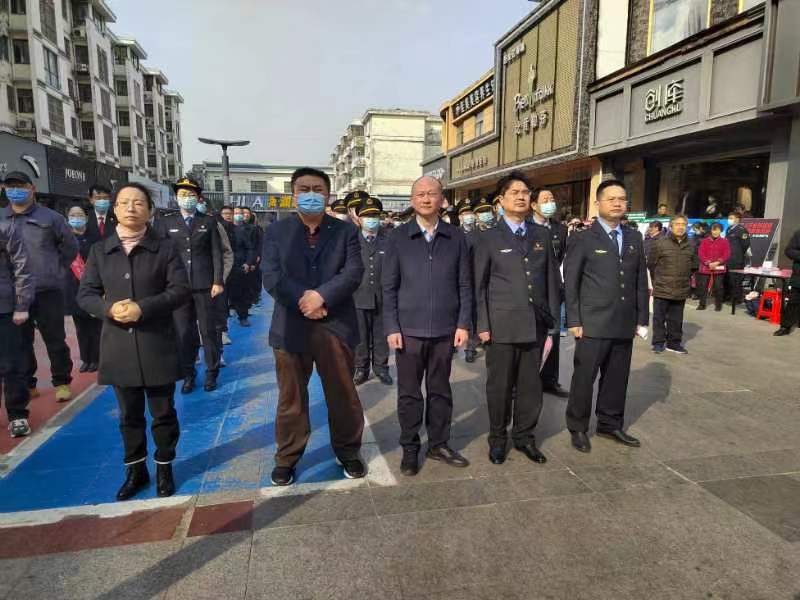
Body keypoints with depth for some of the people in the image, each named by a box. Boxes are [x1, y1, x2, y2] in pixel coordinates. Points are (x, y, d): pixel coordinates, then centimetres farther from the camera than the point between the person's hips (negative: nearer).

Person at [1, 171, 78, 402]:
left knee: (55, 340, 4)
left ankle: (62, 382, 16)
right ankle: (26, 384, 23)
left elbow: (70, 246, 9)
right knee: (20, 342, 11)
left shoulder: (50, 217, 0)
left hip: (47, 292, -3)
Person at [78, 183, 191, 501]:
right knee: (129, 415, 15)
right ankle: (135, 470, 31)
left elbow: (181, 289, -8)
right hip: (118, 345, 3)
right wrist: (109, 309, -15)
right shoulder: (99, 250, 6)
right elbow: (85, 294, 6)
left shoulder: (165, 247, -2)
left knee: (163, 412, 9)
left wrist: (143, 307, -19)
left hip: (157, 344, -2)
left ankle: (164, 468, 27)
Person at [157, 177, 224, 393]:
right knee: (183, 333, 5)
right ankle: (188, 374, 16)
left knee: (208, 331, 5)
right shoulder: (167, 222, 8)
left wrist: (218, 281, -5)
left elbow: (216, 253, 3)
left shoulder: (208, 221, 7)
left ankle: (211, 373, 16)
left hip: (204, 285, -1)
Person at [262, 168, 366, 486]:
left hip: (336, 326, 0)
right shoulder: (277, 232, 5)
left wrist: (321, 296, -20)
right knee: (291, 398, 13)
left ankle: (348, 451, 32)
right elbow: (271, 277, -7)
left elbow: (353, 273, -8)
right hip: (291, 327, 0)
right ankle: (286, 458, 31)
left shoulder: (346, 231, 4)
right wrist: (303, 300, -18)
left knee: (343, 395, 12)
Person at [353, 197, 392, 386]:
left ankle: (381, 367, 21)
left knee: (381, 335, 8)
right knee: (361, 335, 7)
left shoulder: (388, 241, 5)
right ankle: (361, 368, 20)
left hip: (382, 298, 0)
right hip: (359, 297, 0)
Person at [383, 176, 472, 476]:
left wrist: (463, 324, -1)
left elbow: (464, 284, 5)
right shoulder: (398, 237, 1)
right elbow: (389, 287, 0)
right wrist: (391, 328, -6)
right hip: (408, 330, -1)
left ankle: (438, 444, 29)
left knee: (440, 390, 13)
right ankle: (410, 448, 24)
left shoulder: (456, 237, 3)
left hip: (445, 330, 1)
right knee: (409, 393, 9)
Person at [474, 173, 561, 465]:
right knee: (500, 385, 7)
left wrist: (553, 318, 6)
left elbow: (552, 279, 11)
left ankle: (524, 436, 27)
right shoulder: (489, 239, 1)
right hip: (502, 325, -3)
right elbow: (480, 285, 0)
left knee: (530, 384, 10)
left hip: (536, 324, 3)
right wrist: (483, 325, -5)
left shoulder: (543, 235, 10)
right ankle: (498, 438, 24)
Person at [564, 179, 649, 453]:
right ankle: (578, 428, 19)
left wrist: (642, 318, 9)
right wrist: (574, 321, -10)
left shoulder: (634, 239, 12)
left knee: (617, 378, 14)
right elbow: (570, 283, -6)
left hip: (624, 325, 5)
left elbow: (641, 282, 13)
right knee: (584, 378, 4)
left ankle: (610, 424, 30)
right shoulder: (581, 239, -4)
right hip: (593, 324, -5)